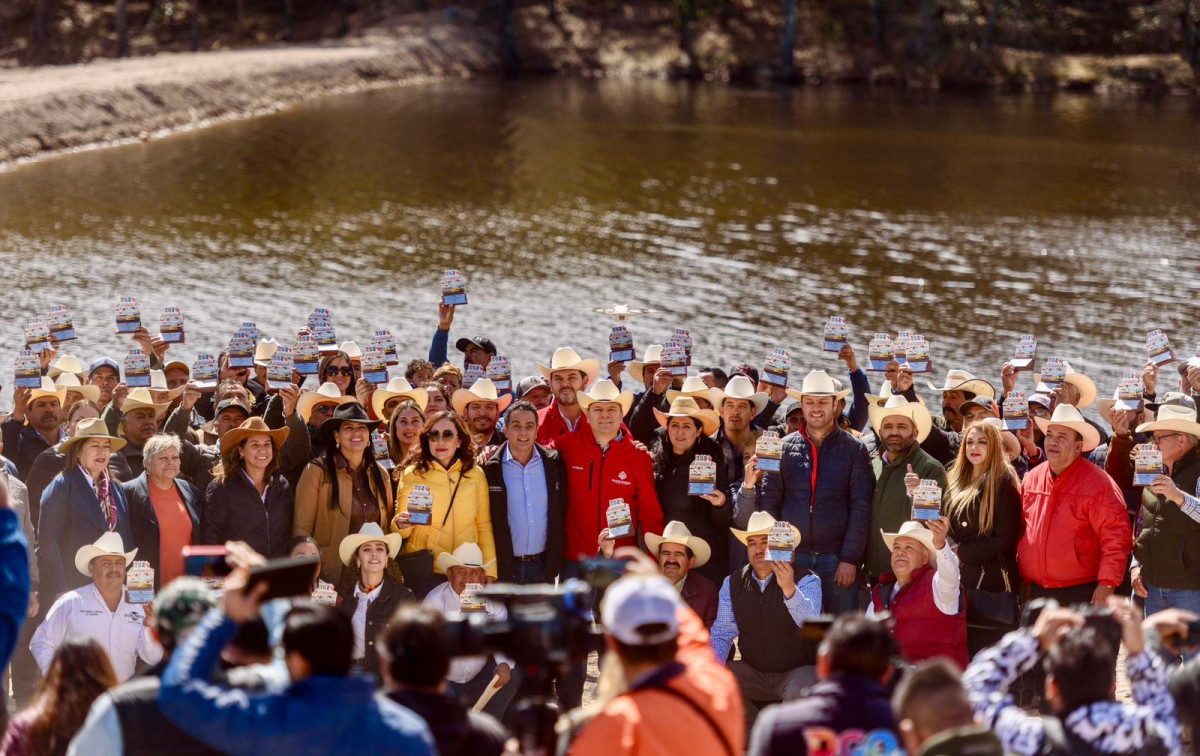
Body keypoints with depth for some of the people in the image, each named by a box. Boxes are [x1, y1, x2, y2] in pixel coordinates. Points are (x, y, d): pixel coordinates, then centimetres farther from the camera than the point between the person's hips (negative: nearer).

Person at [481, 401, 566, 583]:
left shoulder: (554, 462, 2)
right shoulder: (490, 468, -5)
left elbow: (562, 510, 9)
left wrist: (555, 559, 5)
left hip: (543, 566, 2)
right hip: (504, 567, -2)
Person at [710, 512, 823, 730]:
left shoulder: (806, 581, -10)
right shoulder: (733, 584, 5)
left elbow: (809, 620, -30)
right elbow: (722, 634, 3)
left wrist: (789, 588, -49)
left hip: (797, 672, -4)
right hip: (753, 674, 4)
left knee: (801, 690, -36)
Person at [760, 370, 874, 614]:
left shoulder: (854, 449, 4)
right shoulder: (784, 448, 9)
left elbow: (861, 508, -1)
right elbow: (769, 502, 8)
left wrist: (850, 558, -9)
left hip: (837, 558, -2)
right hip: (791, 556, 2)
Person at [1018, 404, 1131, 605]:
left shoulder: (1097, 483, -10)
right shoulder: (1031, 479, 10)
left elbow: (1116, 537, -14)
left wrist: (1107, 584, -19)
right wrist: (1021, 580, 15)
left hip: (1080, 596, -6)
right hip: (1036, 593, 6)